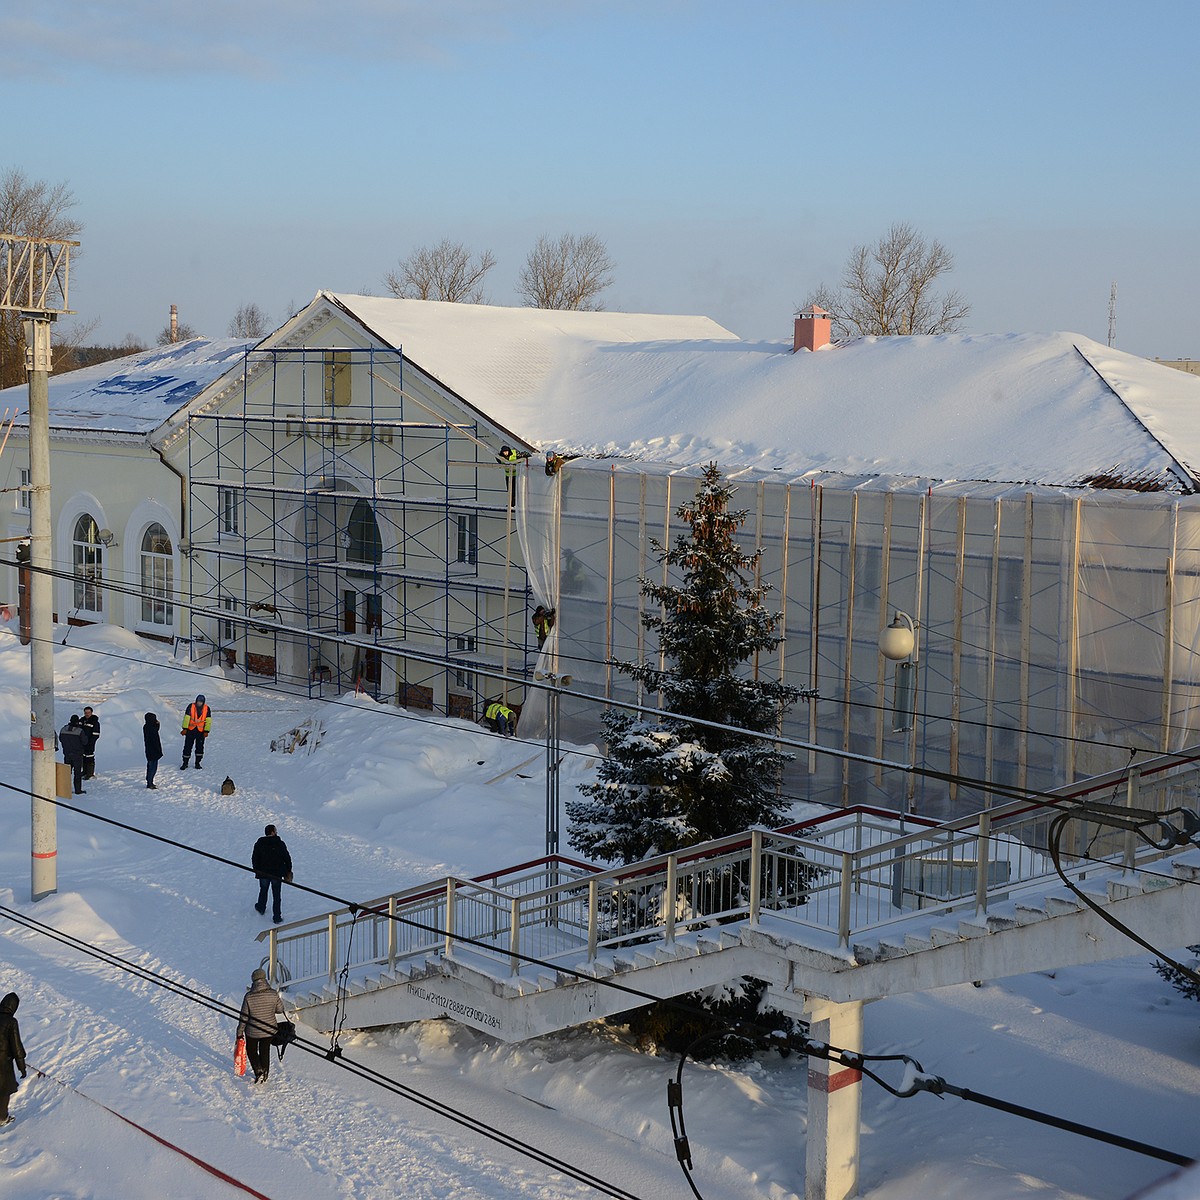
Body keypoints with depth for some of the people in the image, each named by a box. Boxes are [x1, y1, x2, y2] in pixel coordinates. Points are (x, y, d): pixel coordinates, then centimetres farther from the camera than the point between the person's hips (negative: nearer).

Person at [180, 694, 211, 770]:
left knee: (200, 747, 3)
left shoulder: (206, 708, -2)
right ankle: (185, 763, 10)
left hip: (201, 731, 1)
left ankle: (197, 763, 15)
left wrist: (206, 731, -7)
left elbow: (208, 721, -1)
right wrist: (185, 728, -13)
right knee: (187, 747, 1)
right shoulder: (191, 706, -6)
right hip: (190, 730, -1)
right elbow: (186, 717, -8)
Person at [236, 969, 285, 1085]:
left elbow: (243, 1017, -13)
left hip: (252, 1032, -2)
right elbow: (280, 1009, -2)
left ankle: (258, 1071, 5)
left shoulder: (249, 996, -21)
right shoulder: (273, 994, -17)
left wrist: (240, 1032, -1)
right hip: (269, 1030, 2)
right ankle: (265, 1075, 33)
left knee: (251, 1051, 22)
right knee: (265, 1051, 23)